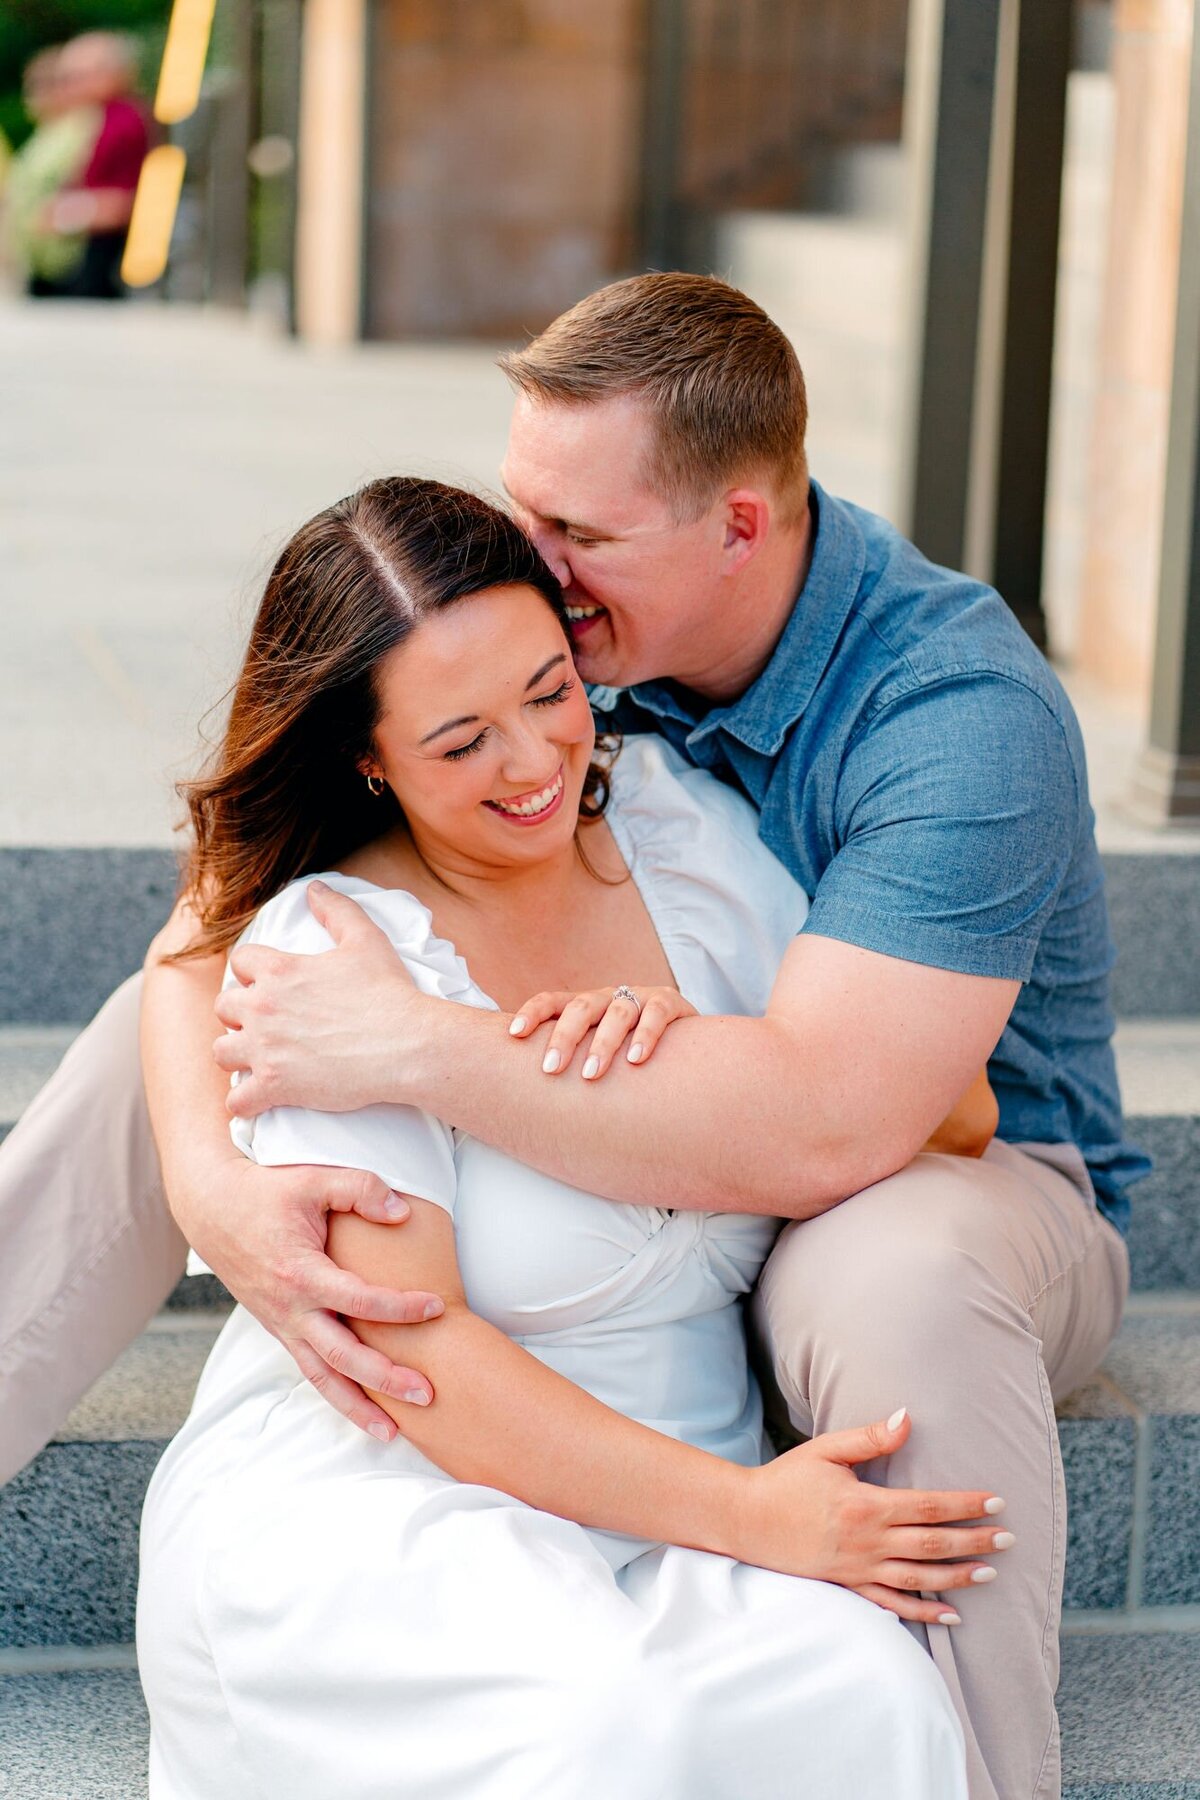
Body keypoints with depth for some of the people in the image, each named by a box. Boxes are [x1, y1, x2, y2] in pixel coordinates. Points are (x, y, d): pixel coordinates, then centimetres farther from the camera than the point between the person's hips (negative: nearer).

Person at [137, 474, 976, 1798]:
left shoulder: (687, 822, 7)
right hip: (361, 1503, -4)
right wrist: (749, 1514, -23)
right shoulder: (323, 954, -8)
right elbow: (414, 1351, -15)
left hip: (659, 1531, 4)